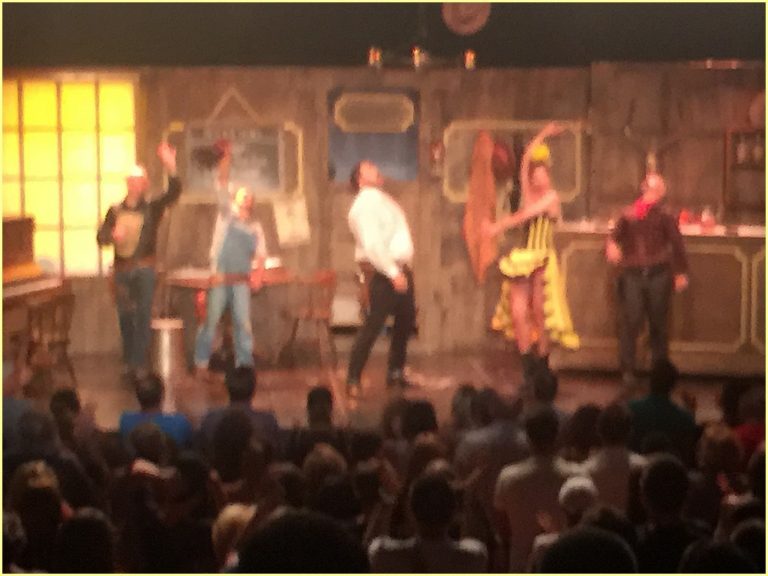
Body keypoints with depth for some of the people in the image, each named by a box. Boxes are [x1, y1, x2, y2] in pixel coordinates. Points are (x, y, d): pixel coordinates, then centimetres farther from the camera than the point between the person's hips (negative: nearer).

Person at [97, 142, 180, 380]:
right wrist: (113, 234, -18)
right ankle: (129, 362, 18)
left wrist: (170, 167, -27)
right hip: (122, 269, 3)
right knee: (125, 316, 7)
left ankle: (141, 363, -6)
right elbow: (101, 236, 5)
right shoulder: (116, 210, 10)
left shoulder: (152, 208, 4)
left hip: (144, 268, -3)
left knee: (143, 316, -7)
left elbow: (174, 192, -12)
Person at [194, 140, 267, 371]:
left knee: (243, 322, -3)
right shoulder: (227, 214, 8)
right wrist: (226, 159, -12)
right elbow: (222, 185, -2)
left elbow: (261, 254, 12)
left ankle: (244, 364, 2)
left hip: (241, 281, 2)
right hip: (220, 277, -2)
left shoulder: (255, 228, 15)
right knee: (212, 320, -1)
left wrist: (258, 274, -6)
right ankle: (201, 363, 6)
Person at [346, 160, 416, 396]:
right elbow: (373, 245, -23)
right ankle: (353, 379, -3)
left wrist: (404, 269, 13)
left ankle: (395, 372, 30)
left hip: (400, 268, 10)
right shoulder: (365, 204, -15)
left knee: (406, 320, 17)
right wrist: (393, 273, -24)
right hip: (383, 272, -10)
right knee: (374, 324, -9)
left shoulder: (381, 199, 16)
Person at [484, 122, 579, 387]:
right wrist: (543, 135, 14)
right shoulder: (528, 193, 11)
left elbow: (526, 214, -14)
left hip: (543, 261, -5)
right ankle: (528, 370, 2)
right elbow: (526, 158, 10)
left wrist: (498, 226, -14)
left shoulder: (551, 196, -3)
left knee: (540, 315, -3)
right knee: (518, 314, -4)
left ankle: (542, 370, 8)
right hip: (523, 259, 5)